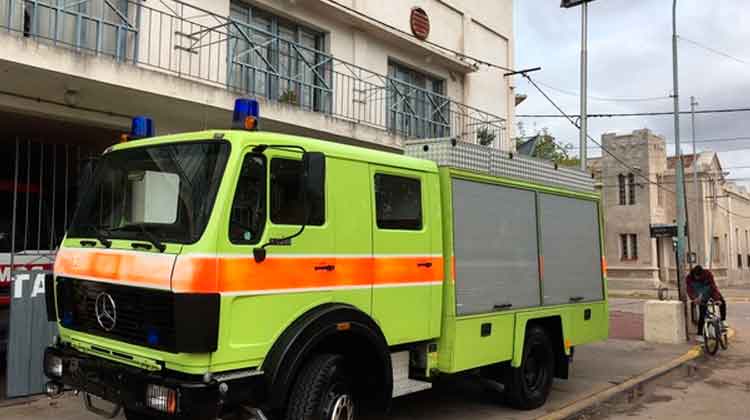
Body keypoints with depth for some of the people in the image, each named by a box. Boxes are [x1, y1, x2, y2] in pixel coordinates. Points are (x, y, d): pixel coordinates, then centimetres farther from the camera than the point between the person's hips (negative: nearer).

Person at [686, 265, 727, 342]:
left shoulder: (707, 274, -26)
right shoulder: (689, 278, -23)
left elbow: (713, 286, -30)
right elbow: (690, 290, -26)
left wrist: (717, 299, -39)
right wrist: (694, 298, -46)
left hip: (711, 291, 1)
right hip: (702, 296, -1)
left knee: (722, 302, -24)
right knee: (702, 314, -7)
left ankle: (723, 320, -2)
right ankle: (699, 334, -1)